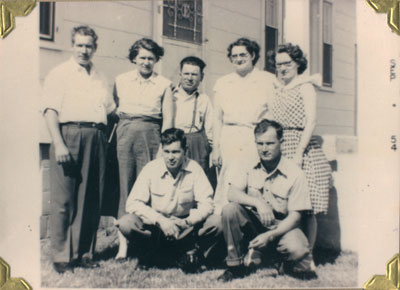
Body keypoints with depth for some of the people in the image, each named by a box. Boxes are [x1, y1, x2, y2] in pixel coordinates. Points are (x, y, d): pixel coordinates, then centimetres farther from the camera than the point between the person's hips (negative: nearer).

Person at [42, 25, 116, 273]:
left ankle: (85, 252, 14)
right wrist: (59, 143, -15)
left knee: (92, 199, 4)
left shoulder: (100, 78, 22)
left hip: (96, 137, 5)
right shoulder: (60, 74, 6)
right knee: (64, 199, -5)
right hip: (69, 134, -4)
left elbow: (111, 108, 24)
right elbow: (50, 110, -4)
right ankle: (62, 256, 4)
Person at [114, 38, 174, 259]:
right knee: (125, 184, -1)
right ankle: (123, 240, 3)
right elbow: (113, 108, 20)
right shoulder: (121, 81, 13)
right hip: (125, 133, 2)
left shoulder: (164, 84, 7)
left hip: (150, 134, -1)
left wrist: (163, 146, -4)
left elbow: (168, 118, 3)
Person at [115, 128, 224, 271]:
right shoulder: (151, 168, -8)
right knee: (126, 223, -28)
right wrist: (160, 220, -25)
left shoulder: (194, 168, -7)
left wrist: (186, 222, -28)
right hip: (155, 225, 0)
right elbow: (132, 204, -13)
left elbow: (207, 204, -9)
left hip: (186, 227, 0)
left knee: (217, 222, -25)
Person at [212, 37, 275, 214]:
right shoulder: (222, 83, 17)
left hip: (256, 140, -2)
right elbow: (218, 118, 15)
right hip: (229, 141, 2)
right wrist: (215, 147, 8)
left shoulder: (268, 80, 9)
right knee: (226, 189, -3)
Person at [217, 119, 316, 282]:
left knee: (297, 249, -33)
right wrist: (258, 203, -33)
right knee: (229, 210, -26)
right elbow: (232, 193, -16)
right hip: (252, 223, 2)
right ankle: (236, 266, -8)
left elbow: (295, 216, -13)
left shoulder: (295, 174, -12)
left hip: (281, 226, -2)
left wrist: (270, 235, -26)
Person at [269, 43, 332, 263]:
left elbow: (311, 122, -7)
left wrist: (299, 152, -16)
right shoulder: (278, 90, 20)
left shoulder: (305, 86, 3)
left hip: (302, 148, -5)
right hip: (280, 150, 5)